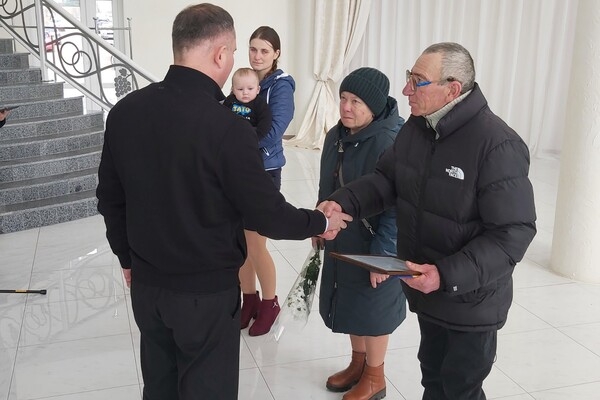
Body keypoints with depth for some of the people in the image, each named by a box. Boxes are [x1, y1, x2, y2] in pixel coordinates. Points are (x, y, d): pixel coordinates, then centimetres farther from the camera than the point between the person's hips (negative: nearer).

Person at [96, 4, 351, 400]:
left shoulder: (124, 111, -5)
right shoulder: (227, 128, -24)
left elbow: (110, 197, 5)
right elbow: (269, 215, -17)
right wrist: (321, 222, 2)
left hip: (146, 284, 6)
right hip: (206, 291, -6)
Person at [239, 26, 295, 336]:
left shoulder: (281, 86, -12)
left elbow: (272, 134, -22)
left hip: (263, 173, -6)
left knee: (255, 244, 1)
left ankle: (270, 303, 23)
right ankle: (249, 300, 30)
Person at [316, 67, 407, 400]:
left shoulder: (388, 142, -24)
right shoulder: (336, 135, 2)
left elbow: (396, 207, -24)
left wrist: (382, 254, -22)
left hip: (372, 247, -7)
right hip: (341, 241, 8)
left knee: (372, 310, 9)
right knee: (352, 306, 20)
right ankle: (358, 363, 42)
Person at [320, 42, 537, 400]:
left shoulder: (497, 145, -27)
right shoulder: (417, 125, -3)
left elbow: (514, 233, -27)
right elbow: (387, 179, 4)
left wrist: (447, 275, -35)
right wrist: (344, 202, -15)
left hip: (471, 300, -7)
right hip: (425, 288, 7)